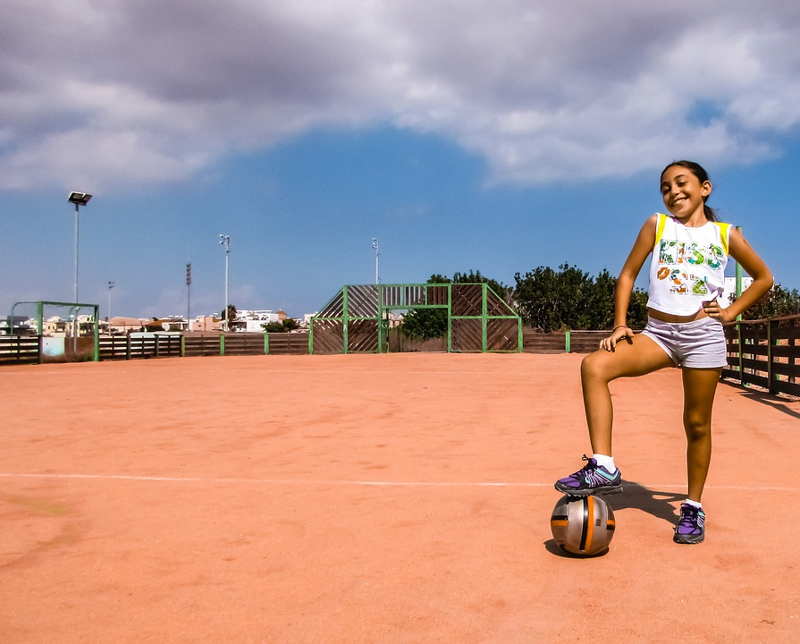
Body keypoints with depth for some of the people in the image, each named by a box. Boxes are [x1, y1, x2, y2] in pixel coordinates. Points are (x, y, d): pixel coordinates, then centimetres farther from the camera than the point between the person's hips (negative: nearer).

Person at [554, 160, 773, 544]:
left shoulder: (726, 235, 7)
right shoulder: (657, 225, 7)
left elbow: (763, 278, 18)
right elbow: (628, 274, 6)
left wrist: (731, 312, 5)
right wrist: (619, 324, -4)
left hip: (703, 335, 0)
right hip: (657, 332, 1)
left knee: (697, 424, 5)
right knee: (594, 366, -26)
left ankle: (694, 508, 24)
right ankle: (603, 468, -25)